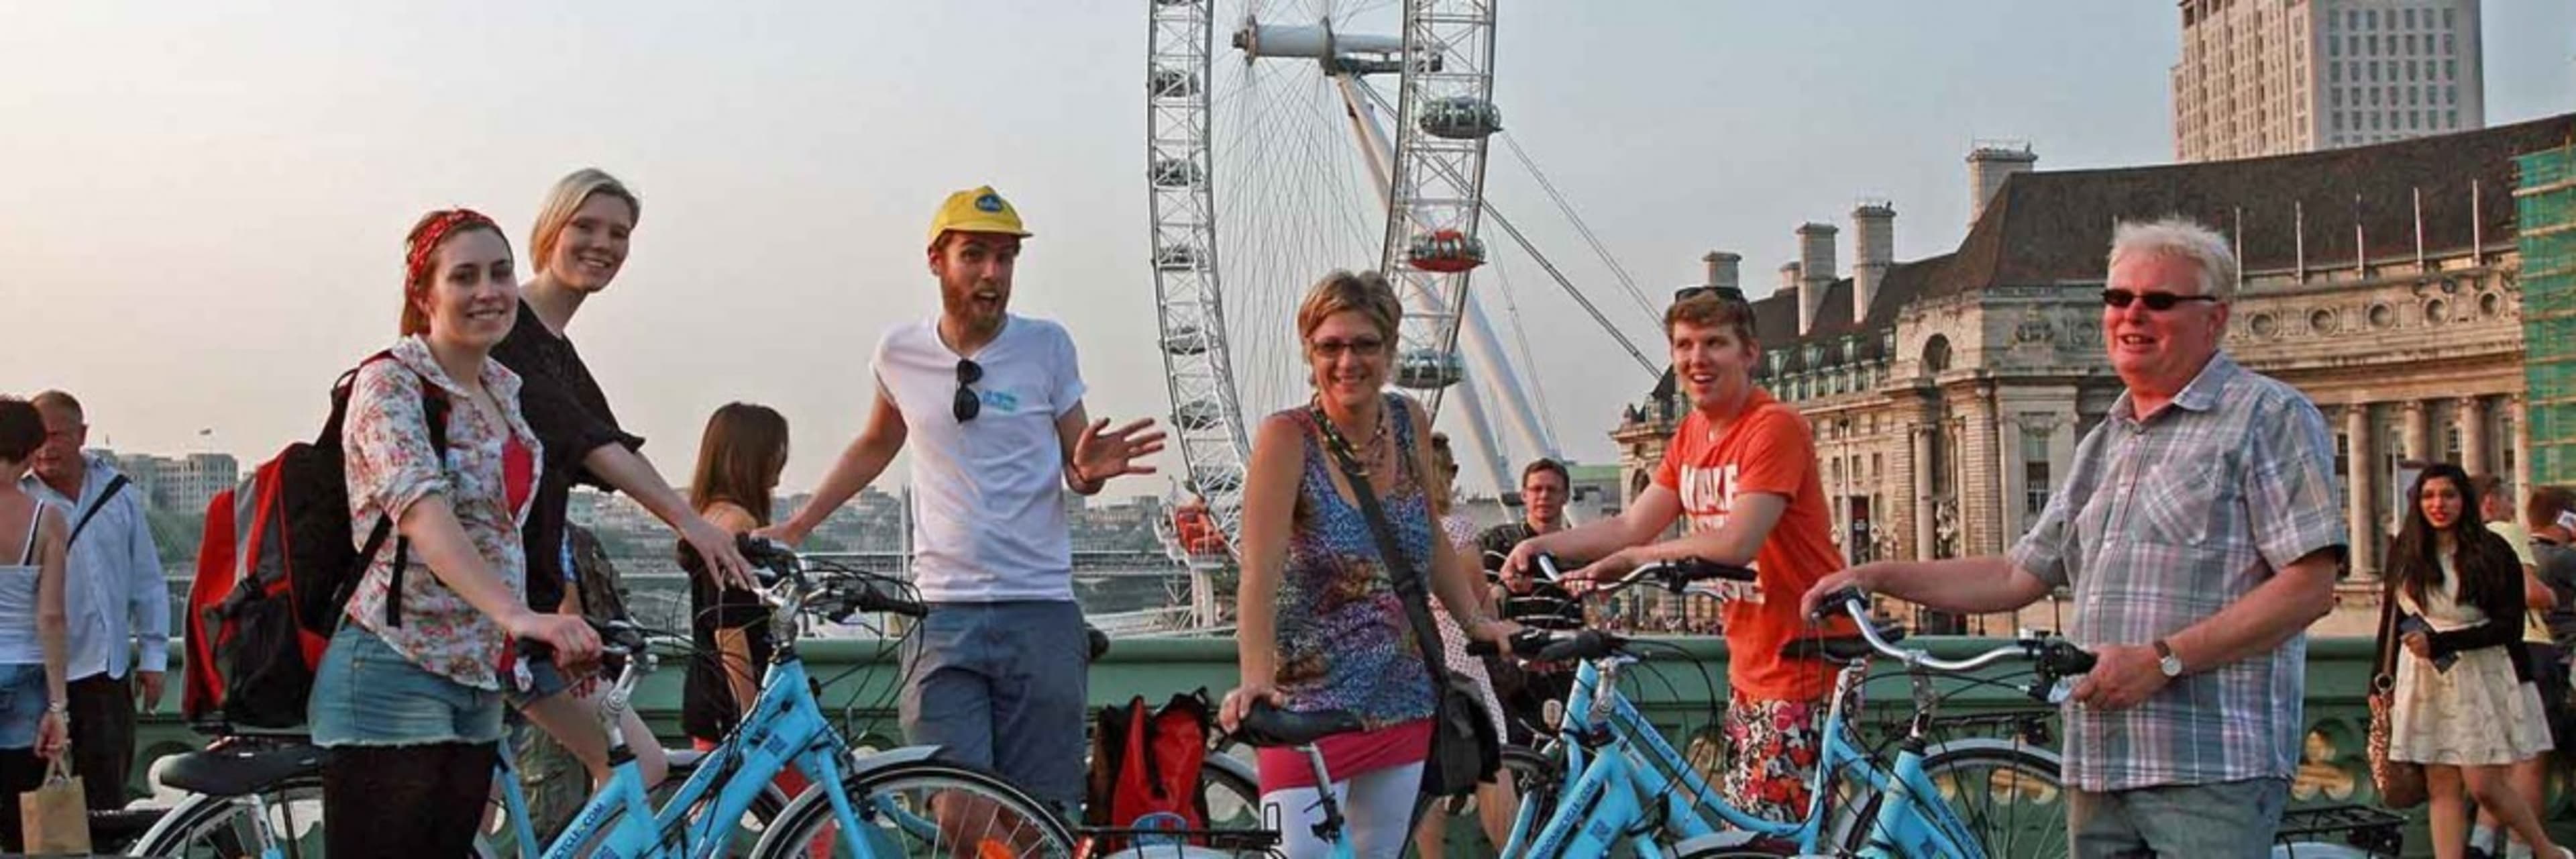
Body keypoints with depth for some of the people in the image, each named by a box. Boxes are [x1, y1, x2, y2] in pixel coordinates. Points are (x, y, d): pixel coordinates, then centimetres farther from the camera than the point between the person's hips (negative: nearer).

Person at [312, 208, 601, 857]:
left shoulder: (505, 391, 12)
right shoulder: (390, 383, -11)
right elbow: (420, 510, -28)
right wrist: (516, 614, -41)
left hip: (477, 685, 7)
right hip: (394, 680, -7)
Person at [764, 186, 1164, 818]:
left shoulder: (1046, 346, 3)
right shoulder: (900, 353, 7)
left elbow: (1077, 474, 10)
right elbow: (875, 446, 26)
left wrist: (1091, 469, -14)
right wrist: (796, 526, 24)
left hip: (1040, 613, -1)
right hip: (944, 616, 1)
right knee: (954, 815, -11)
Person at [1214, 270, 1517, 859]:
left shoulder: (1410, 424, 2)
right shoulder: (1286, 437, -14)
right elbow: (1260, 572, -24)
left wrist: (1476, 621, 8)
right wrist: (1255, 679, -35)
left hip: (1402, 705, 6)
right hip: (1309, 709, -6)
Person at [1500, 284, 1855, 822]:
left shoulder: (1774, 427, -17)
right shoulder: (1691, 435, 10)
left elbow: (1735, 544, -28)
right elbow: (1632, 527, 6)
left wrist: (1632, 559, -19)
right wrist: (1542, 545, -8)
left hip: (1804, 669, -9)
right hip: (1750, 668, 9)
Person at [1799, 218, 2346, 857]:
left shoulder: (2269, 416, -1)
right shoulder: (2102, 445, 22)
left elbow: (2310, 587, -11)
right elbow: (2018, 577, 22)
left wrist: (2162, 659, -17)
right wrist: (1876, 577, 12)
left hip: (2213, 766, -7)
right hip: (2098, 766, 7)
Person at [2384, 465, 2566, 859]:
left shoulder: (2492, 553, -5)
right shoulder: (2404, 553, 7)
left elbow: (2509, 626, -8)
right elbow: (2393, 620, 14)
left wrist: (2440, 642, -16)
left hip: (2481, 678, -3)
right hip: (2425, 681, 3)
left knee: (2485, 786, -3)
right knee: (2441, 789, 1)